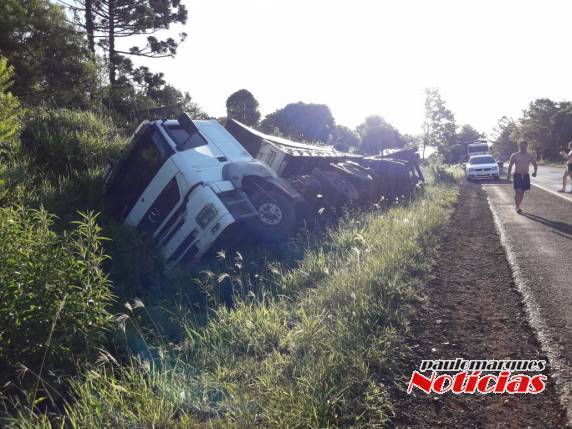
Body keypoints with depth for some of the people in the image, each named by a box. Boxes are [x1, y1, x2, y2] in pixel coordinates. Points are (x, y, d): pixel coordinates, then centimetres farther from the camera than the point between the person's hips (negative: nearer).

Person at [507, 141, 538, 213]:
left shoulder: (530, 156, 4)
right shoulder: (515, 155, -2)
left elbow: (535, 165, 9)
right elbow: (510, 166, 2)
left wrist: (535, 172, -11)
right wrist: (508, 175, -4)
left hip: (525, 176, 3)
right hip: (517, 175, -3)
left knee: (522, 192, 9)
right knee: (518, 191, -12)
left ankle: (518, 205, 22)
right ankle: (517, 207, -10)